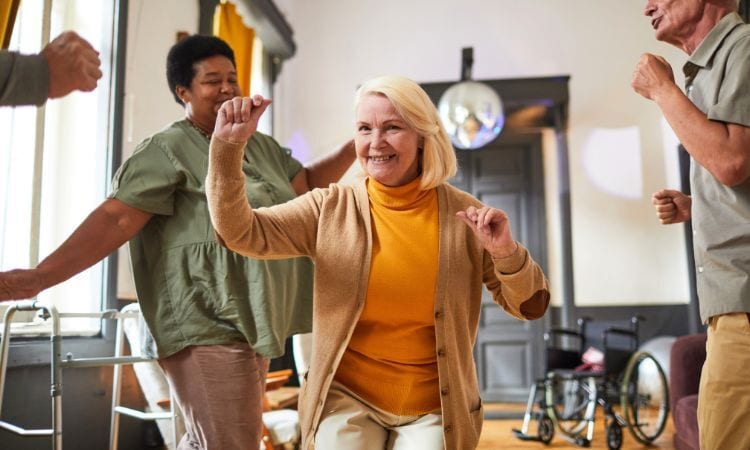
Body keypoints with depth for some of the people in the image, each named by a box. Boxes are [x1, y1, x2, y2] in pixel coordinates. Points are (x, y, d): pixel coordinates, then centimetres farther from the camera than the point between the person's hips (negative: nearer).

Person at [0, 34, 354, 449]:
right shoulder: (168, 150, -8)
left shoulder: (261, 146, 17)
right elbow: (115, 219, -14)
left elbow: (308, 183, 27)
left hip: (248, 323, 8)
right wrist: (36, 278, -22)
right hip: (209, 329, -8)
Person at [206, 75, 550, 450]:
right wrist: (229, 146, -24)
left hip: (434, 408, 1)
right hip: (348, 397, 0)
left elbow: (531, 306, -2)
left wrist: (505, 252, -22)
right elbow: (241, 232, -13)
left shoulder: (463, 215, -6)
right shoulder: (330, 209, -6)